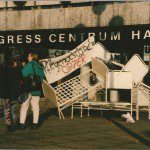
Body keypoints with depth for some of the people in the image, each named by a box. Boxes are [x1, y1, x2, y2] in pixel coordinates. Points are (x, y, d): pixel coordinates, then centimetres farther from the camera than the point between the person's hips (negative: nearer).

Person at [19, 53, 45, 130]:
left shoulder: (30, 65, -12)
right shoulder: (40, 67, 9)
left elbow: (23, 74, -19)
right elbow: (42, 77, 16)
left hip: (28, 90, -6)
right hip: (37, 90, 6)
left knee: (24, 106, 3)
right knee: (35, 106, 11)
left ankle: (22, 123, 3)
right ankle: (35, 123, 11)